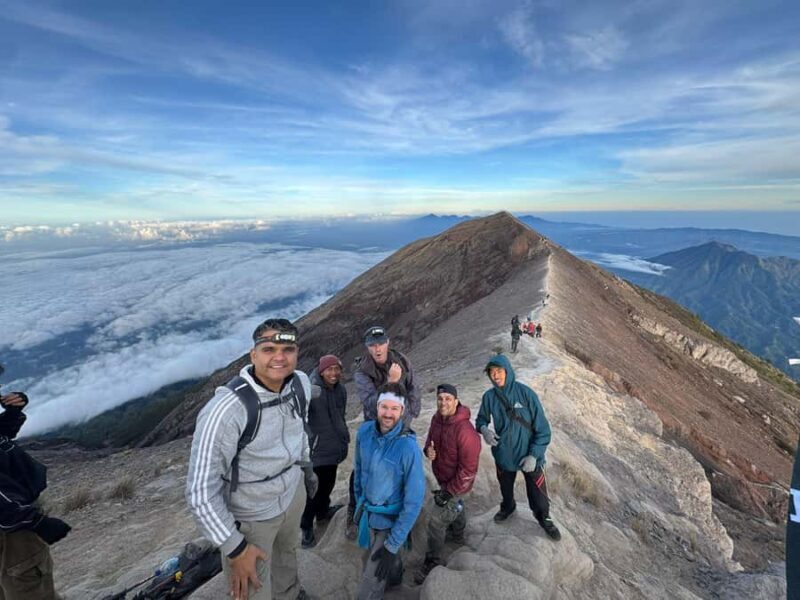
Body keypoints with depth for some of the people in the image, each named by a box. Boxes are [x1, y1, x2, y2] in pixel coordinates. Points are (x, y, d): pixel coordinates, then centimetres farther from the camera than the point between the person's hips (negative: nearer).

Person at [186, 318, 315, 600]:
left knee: (288, 550, 33)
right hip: (250, 516, -6)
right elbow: (200, 492, -27)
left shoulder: (301, 382, -16)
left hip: (293, 491, 7)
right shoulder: (225, 410, -36)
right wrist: (235, 548, -19)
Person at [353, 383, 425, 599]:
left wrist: (392, 545, -19)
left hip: (391, 518, -5)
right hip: (368, 511, 5)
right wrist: (359, 500, 13)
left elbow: (414, 500, -22)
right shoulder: (364, 431, -15)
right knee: (376, 553, 30)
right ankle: (395, 573, 61)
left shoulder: (409, 447, -30)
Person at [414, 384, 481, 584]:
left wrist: (450, 492, -21)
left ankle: (433, 561, 25)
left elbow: (468, 469, -28)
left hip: (456, 483, -7)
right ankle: (458, 534, 58)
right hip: (442, 477, 7)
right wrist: (428, 449, -16)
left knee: (436, 520, 3)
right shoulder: (437, 419, -12)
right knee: (456, 505, 31)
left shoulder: (465, 431, -35)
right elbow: (431, 437, 8)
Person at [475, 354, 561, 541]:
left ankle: (543, 518, 45)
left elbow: (542, 428, -16)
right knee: (506, 487, 25)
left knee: (537, 491, 14)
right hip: (503, 454, 3)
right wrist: (483, 429, -18)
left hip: (529, 455, -2)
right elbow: (481, 419, 3)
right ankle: (507, 507, 56)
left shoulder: (525, 393, -22)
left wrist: (534, 455, -18)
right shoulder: (489, 396, -14)